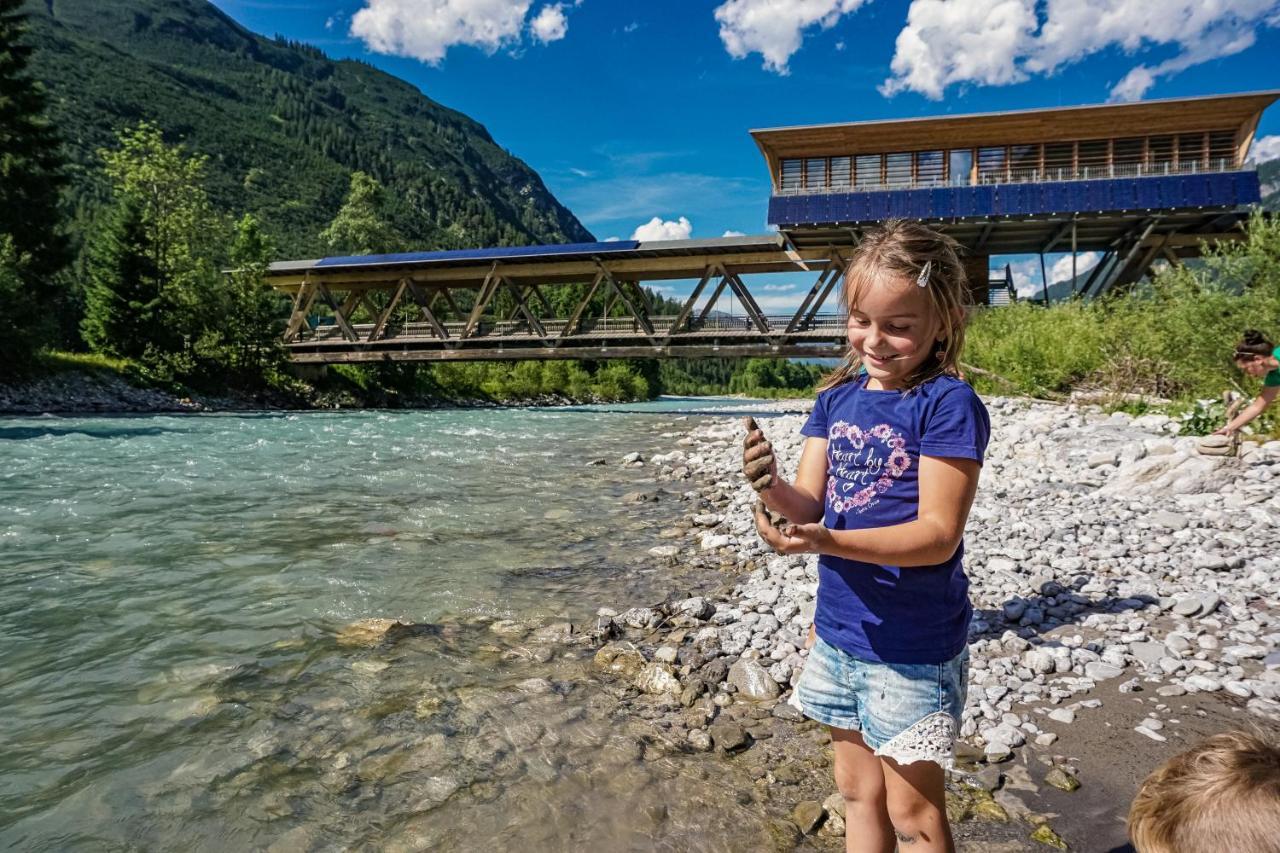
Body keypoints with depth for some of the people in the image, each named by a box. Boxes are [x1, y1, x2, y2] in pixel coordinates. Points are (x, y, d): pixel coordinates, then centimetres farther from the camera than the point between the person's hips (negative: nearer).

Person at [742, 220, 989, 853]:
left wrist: (827, 542, -34)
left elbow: (938, 535, -21)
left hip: (913, 642, -6)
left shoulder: (949, 405, -16)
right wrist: (771, 488, -24)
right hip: (839, 628, 6)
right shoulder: (837, 398, 2)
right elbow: (809, 504, -1)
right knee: (857, 790, 22)